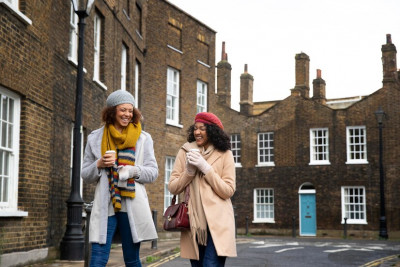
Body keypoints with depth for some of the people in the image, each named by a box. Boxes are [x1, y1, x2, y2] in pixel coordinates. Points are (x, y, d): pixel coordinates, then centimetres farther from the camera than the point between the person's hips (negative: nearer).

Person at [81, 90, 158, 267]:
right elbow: (85, 175, 12)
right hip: (105, 206, 0)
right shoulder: (95, 138, 8)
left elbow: (153, 172, 6)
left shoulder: (143, 138, 7)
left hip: (132, 206, 0)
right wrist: (99, 165, -9)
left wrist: (134, 171, -14)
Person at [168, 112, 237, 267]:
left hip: (217, 221, -3)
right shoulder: (185, 152, 7)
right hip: (193, 220, 3)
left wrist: (206, 168, -13)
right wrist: (189, 171, -11)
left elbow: (228, 191, -5)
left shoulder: (224, 154, 1)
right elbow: (173, 188, 6)